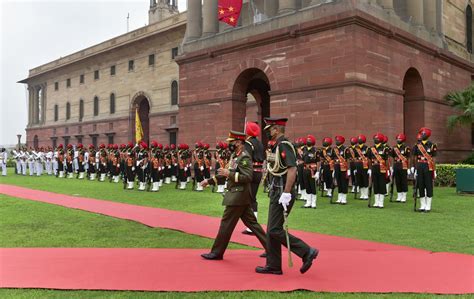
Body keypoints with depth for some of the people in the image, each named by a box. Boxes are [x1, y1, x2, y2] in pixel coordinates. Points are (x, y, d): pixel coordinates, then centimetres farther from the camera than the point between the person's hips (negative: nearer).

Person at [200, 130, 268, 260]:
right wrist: (209, 181, 16)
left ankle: (216, 253, 9)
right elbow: (226, 174, 20)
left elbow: (248, 177, -22)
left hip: (238, 196, -10)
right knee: (251, 222, 13)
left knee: (226, 224, -1)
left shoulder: (244, 158, -15)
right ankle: (269, 247, 18)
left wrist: (229, 174, -26)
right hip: (238, 195, 10)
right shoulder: (235, 156, 14)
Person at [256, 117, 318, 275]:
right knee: (271, 230, 12)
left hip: (282, 193, -10)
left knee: (275, 230, -8)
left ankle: (307, 252, 0)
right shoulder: (277, 146, 15)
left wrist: (286, 193, -26)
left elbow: (292, 170, -24)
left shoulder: (284, 145, -16)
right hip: (276, 192, 10)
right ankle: (273, 266, 19)